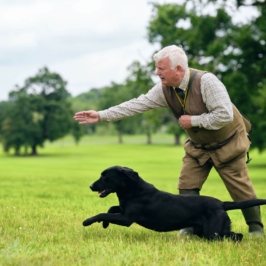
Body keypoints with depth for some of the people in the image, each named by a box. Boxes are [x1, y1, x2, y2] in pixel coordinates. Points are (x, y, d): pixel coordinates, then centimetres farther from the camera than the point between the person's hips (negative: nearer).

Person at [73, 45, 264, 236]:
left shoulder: (205, 81, -31)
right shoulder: (165, 89, -12)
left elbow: (225, 115, -34)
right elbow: (138, 105, -12)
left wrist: (193, 120, -27)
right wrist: (101, 116, -17)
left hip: (228, 143, -6)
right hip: (198, 146, 6)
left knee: (240, 188, -1)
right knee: (187, 186, -2)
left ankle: (256, 228, 15)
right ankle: (190, 226, 11)